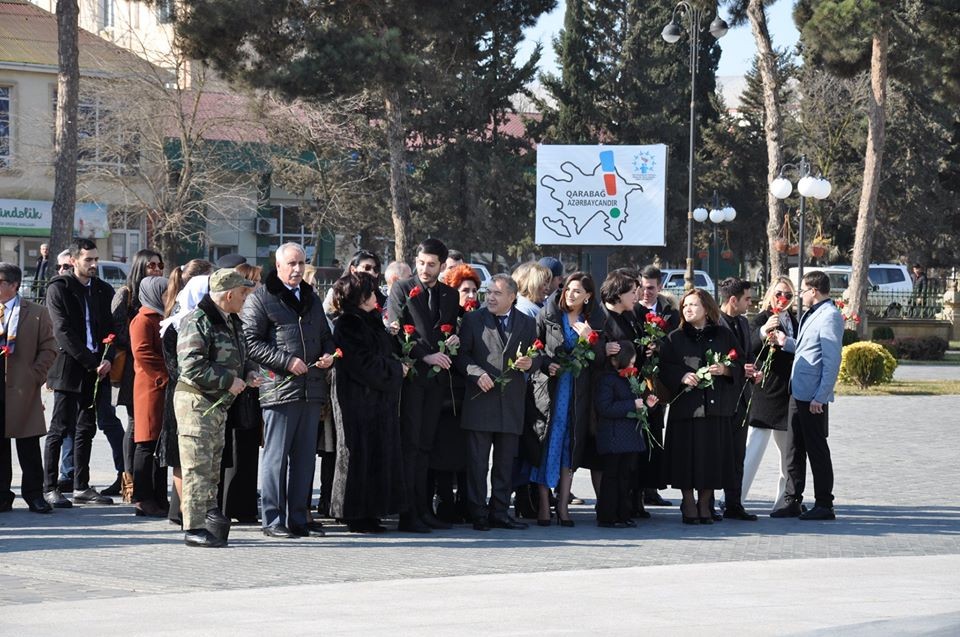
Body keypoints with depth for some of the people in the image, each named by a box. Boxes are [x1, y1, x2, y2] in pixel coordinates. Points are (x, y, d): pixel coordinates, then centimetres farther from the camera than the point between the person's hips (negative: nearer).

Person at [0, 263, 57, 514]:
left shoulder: (36, 313, 2)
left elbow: (48, 349, 1)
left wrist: (35, 376, -7)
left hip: (22, 388, -3)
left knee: (28, 446, 2)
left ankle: (34, 494, 9)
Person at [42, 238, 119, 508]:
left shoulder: (104, 290, 13)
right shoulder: (59, 288, -4)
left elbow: (112, 329, 11)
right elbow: (63, 332, -11)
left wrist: (108, 359, -8)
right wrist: (91, 363, -15)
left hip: (96, 369, 5)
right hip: (69, 368, -5)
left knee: (86, 429, 9)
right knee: (60, 427, -4)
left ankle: (82, 487, 14)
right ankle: (49, 488, 0)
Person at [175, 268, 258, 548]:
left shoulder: (232, 323, 15)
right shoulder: (197, 322, -16)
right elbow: (192, 366, -23)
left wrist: (247, 375, 8)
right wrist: (228, 381, -19)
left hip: (218, 404, 9)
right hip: (196, 401, -9)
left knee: (213, 465, 16)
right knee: (198, 466, -9)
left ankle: (209, 512, 25)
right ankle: (194, 528, -7)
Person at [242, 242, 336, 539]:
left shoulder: (312, 298, 20)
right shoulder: (261, 298, -2)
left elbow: (325, 335, 29)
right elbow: (251, 342, -10)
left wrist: (328, 354, 6)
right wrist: (287, 362, -17)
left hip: (312, 389, 7)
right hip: (279, 388, -7)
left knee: (305, 456, 9)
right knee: (276, 456, -3)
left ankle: (298, 518, 16)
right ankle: (272, 520, 1)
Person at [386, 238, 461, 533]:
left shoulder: (450, 295, 14)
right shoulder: (402, 289, 1)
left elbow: (454, 329, 23)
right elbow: (396, 332, -6)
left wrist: (452, 339, -1)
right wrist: (425, 355, -14)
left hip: (436, 376, 4)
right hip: (411, 374, -4)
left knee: (425, 446, 7)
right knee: (410, 445, -6)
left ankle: (424, 510, 9)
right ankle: (408, 514, -7)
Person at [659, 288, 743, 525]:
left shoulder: (724, 336, 10)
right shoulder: (675, 338, 8)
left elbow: (740, 365, 9)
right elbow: (664, 368, 2)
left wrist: (725, 370, -11)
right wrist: (682, 376, -15)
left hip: (715, 406, 1)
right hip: (685, 405, -1)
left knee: (712, 455, 0)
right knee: (687, 456, -4)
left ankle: (705, 504, 11)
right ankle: (689, 505, 6)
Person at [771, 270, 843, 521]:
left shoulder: (829, 317, -15)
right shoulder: (811, 315, 15)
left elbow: (832, 360, -20)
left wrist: (820, 397, -22)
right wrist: (787, 343, 16)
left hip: (813, 396, -9)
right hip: (798, 393, 9)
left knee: (816, 448, -1)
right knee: (796, 447, 12)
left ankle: (824, 505, 7)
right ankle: (792, 501, 19)